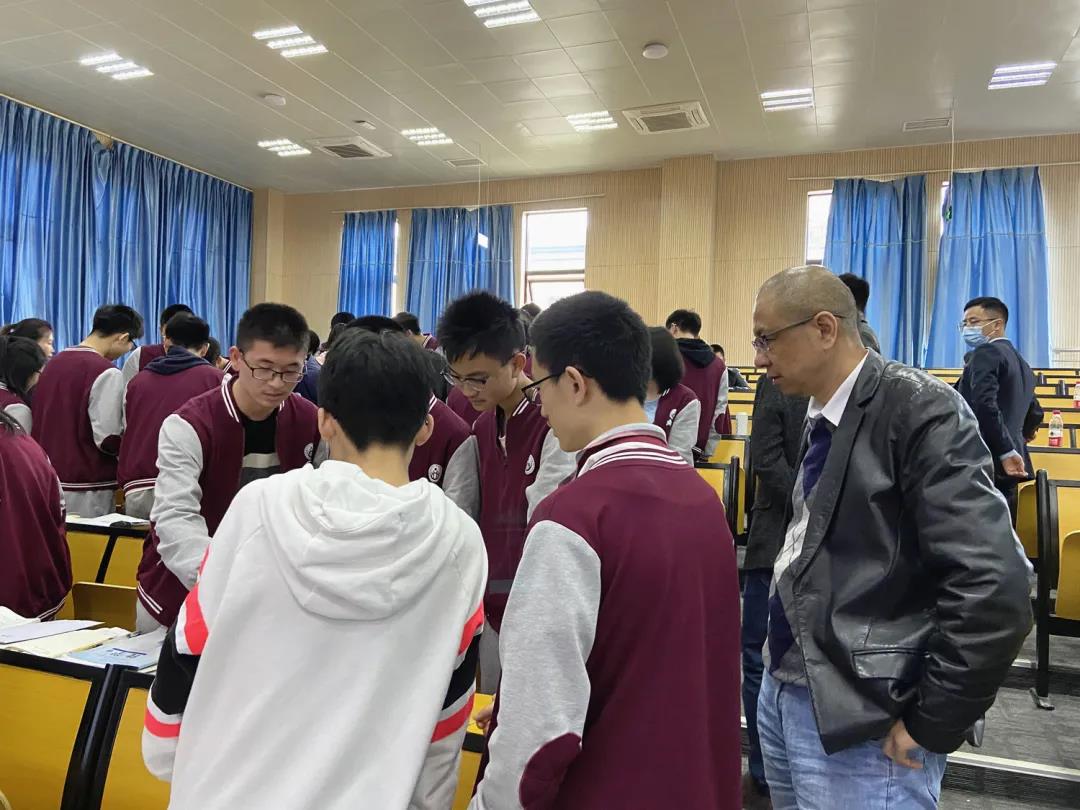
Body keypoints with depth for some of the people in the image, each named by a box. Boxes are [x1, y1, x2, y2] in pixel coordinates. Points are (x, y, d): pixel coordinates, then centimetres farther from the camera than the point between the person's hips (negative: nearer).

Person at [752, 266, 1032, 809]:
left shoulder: (919, 408, -17)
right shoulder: (820, 416, 9)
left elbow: (994, 587, -23)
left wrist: (930, 725, -15)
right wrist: (782, 672, 10)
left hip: (856, 722, -8)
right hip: (781, 692, 8)